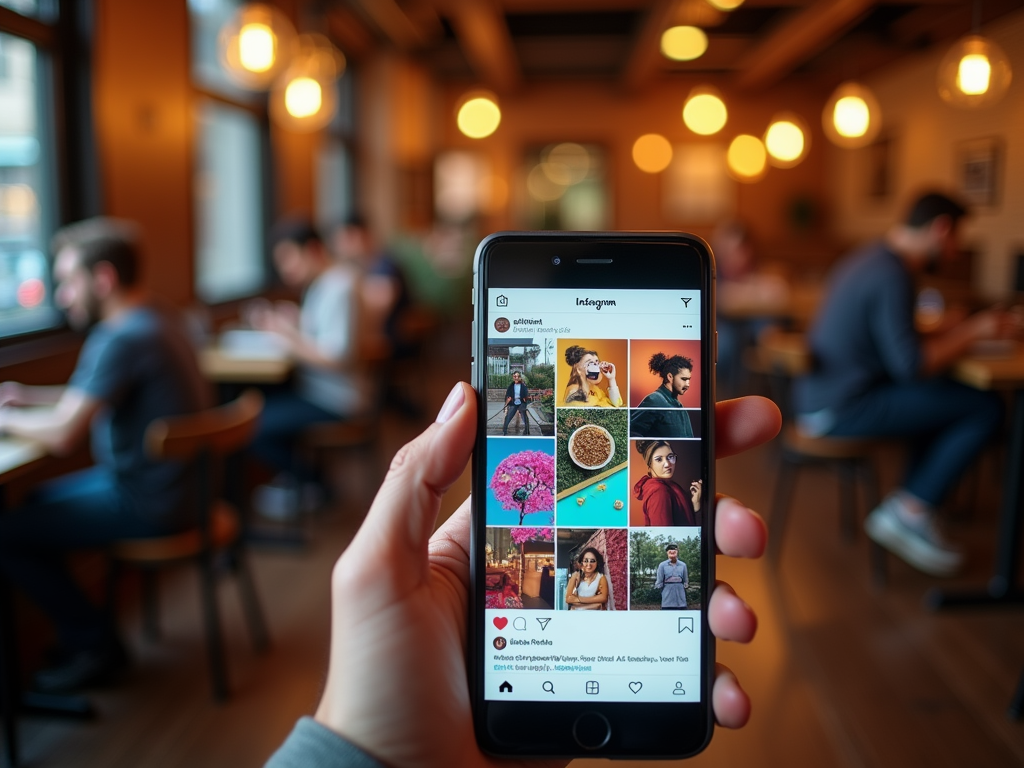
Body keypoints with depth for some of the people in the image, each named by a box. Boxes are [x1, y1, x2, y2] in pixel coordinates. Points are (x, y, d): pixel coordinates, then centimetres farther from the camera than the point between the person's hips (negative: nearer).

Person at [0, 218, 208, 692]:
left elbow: (62, 435, -25)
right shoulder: (155, 320, 8)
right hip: (168, 482, 10)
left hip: (147, 503, -10)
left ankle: (96, 644, 9)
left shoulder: (120, 339, -23)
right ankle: (79, 627, 25)